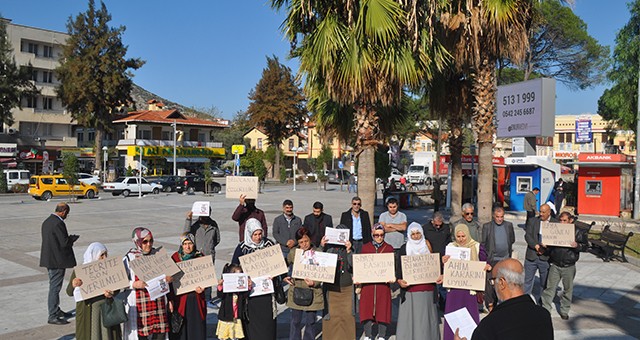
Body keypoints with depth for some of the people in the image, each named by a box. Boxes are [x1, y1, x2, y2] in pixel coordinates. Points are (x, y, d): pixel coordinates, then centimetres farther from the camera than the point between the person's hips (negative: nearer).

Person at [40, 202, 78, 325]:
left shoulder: (47, 221, 10)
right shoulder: (58, 223, -20)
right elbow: (65, 243, -22)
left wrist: (69, 238, 10)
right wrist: (73, 238, -3)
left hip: (49, 259, 10)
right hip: (57, 260, -10)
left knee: (54, 286, 20)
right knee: (55, 287, -3)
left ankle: (56, 310, 32)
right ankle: (53, 316, 3)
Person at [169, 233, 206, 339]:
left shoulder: (200, 257, 3)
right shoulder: (175, 257, -2)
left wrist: (202, 287, -11)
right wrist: (171, 298, -6)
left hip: (196, 298, 1)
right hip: (180, 298, -1)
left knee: (197, 327, 4)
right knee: (180, 327, 2)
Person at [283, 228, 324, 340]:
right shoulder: (293, 253, 3)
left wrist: (314, 283, -22)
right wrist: (284, 277, 0)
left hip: (312, 293, -2)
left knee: (310, 322, 8)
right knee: (296, 321, 10)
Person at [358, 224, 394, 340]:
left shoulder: (389, 248, 7)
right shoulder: (365, 247, 8)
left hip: (383, 283, 0)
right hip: (368, 283, 1)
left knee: (383, 308, 2)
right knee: (367, 308, 1)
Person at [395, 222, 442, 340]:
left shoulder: (428, 246, 7)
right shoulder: (404, 249, 2)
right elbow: (398, 267, 0)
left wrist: (441, 275, -9)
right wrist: (399, 280, -17)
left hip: (427, 290, 2)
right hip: (410, 290, -1)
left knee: (426, 316, 5)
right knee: (410, 316, 0)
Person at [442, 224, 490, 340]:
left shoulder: (477, 247, -2)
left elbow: (483, 264, 3)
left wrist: (487, 267, -19)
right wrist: (444, 262, -12)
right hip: (454, 287, 2)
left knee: (470, 316, 3)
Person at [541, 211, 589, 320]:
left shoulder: (578, 232, -1)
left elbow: (585, 246, -1)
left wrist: (577, 246, -21)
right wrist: (545, 246, -5)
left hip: (569, 267, -1)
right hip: (555, 265, 1)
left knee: (568, 289, 11)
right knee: (550, 287, 1)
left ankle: (564, 311, 28)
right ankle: (545, 309, 11)